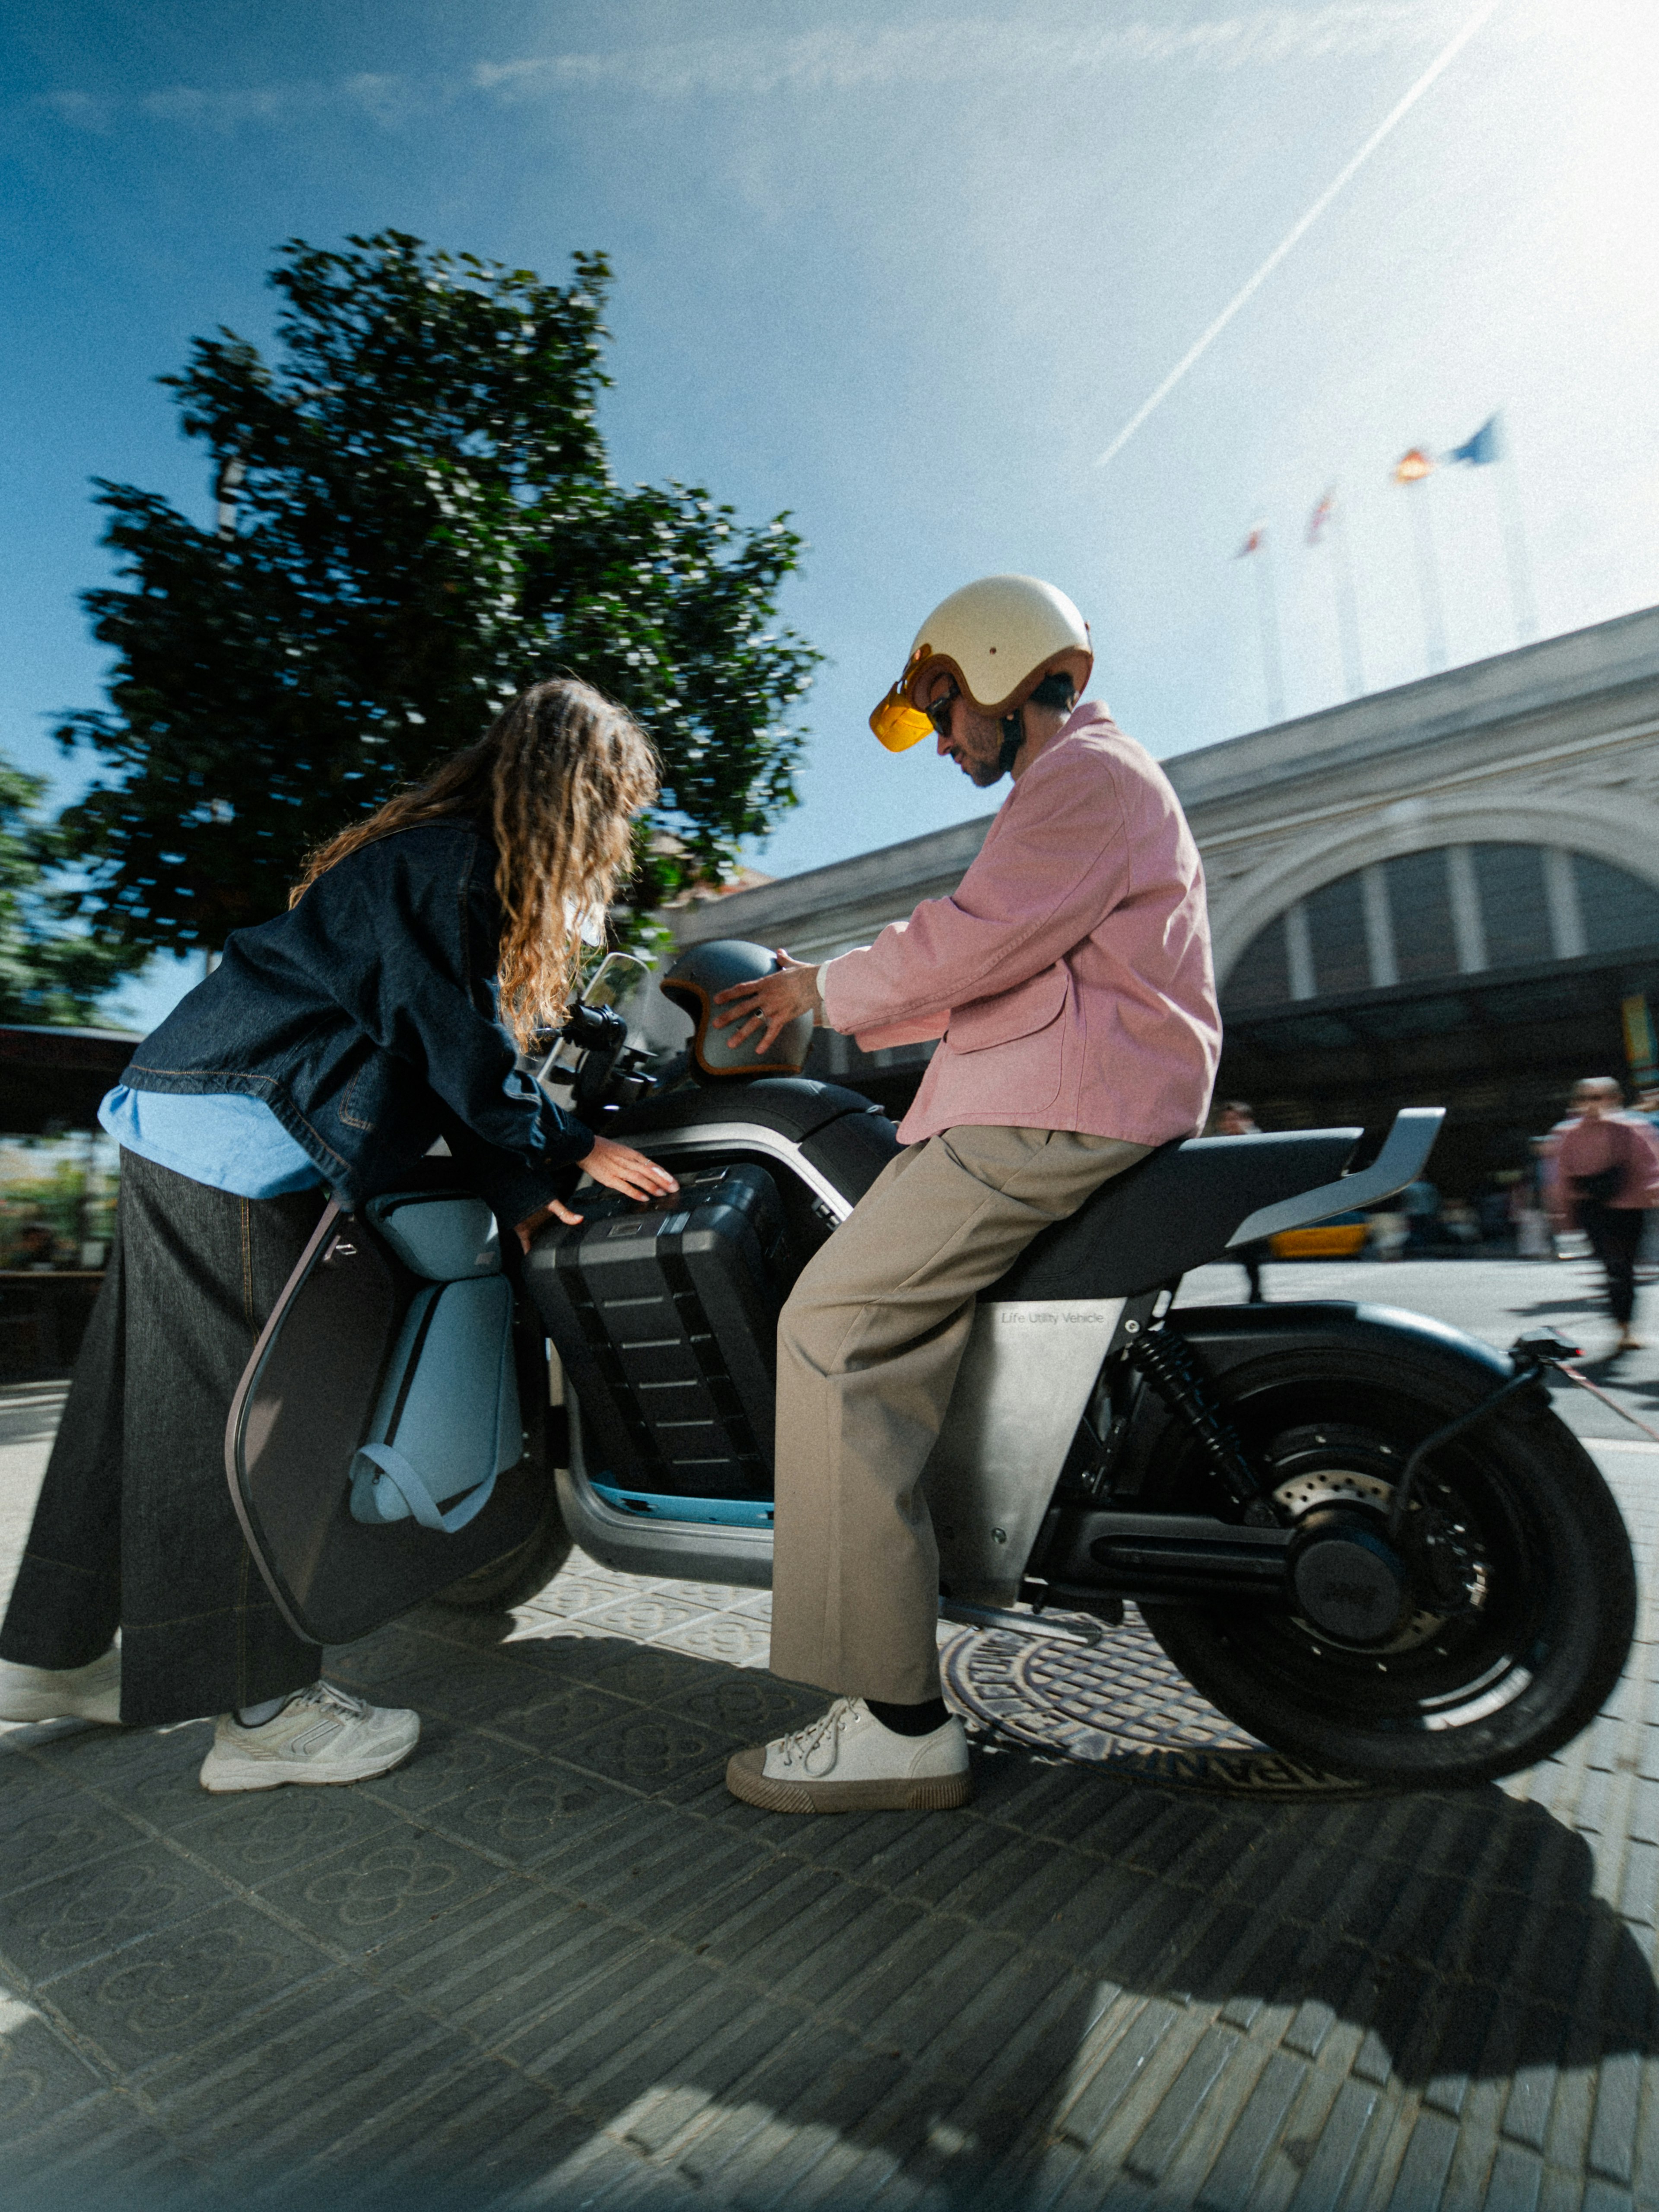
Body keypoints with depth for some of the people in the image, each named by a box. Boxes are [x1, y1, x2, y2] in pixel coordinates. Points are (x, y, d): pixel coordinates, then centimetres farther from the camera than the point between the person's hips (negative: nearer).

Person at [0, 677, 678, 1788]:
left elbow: (448, 1038, 17)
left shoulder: (451, 852, 18)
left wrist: (517, 1181, 11)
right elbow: (461, 1047, -17)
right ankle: (265, 1710, 8)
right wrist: (567, 1151, -3)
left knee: (152, 1391, 16)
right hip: (243, 1132, -10)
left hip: (189, 1121, 10)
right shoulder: (454, 862, -14)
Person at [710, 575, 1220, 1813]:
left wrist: (823, 986, -3)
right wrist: (840, 1010, 21)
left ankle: (898, 1722, -14)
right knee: (858, 1268, 19)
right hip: (1053, 1107, 11)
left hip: (1053, 1118, -11)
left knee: (834, 1328, -17)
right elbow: (988, 978, 27)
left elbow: (972, 944, -18)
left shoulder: (1090, 772, -5)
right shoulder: (1081, 784, 30)